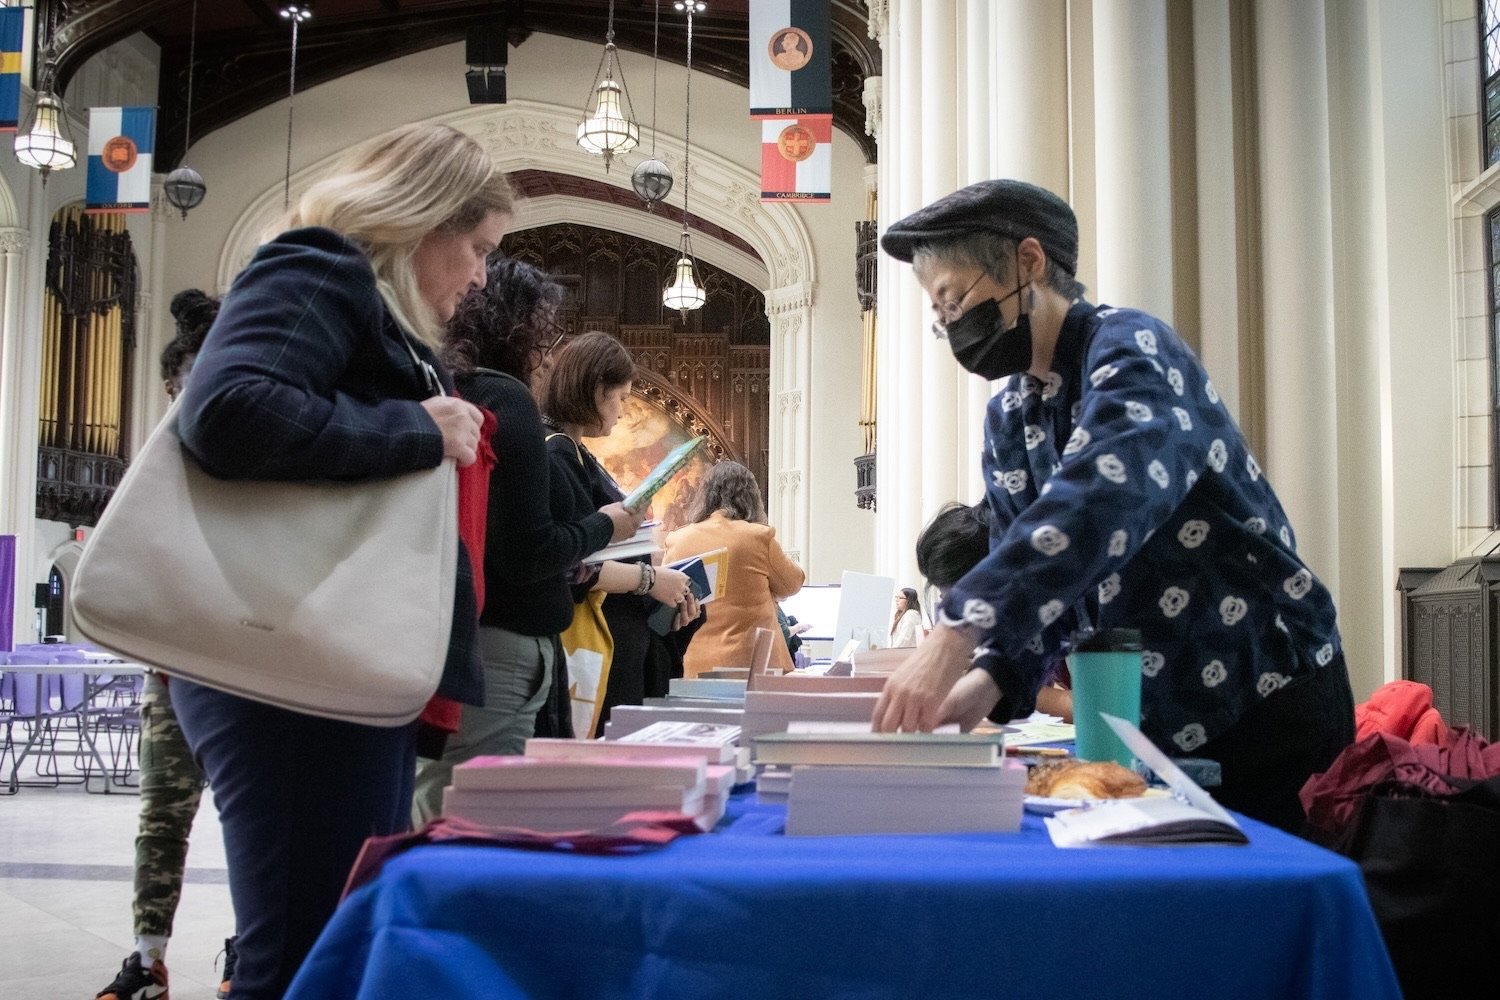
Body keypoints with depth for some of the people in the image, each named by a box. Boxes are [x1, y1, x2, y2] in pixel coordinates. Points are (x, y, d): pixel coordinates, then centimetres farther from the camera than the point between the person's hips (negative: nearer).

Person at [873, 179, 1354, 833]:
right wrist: (991, 678, -19)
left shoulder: (1129, 348, -17)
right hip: (1154, 732, 7)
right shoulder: (1008, 419, 8)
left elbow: (1105, 495, -37)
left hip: (1266, 710, -7)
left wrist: (959, 631, -47)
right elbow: (1029, 579, 3)